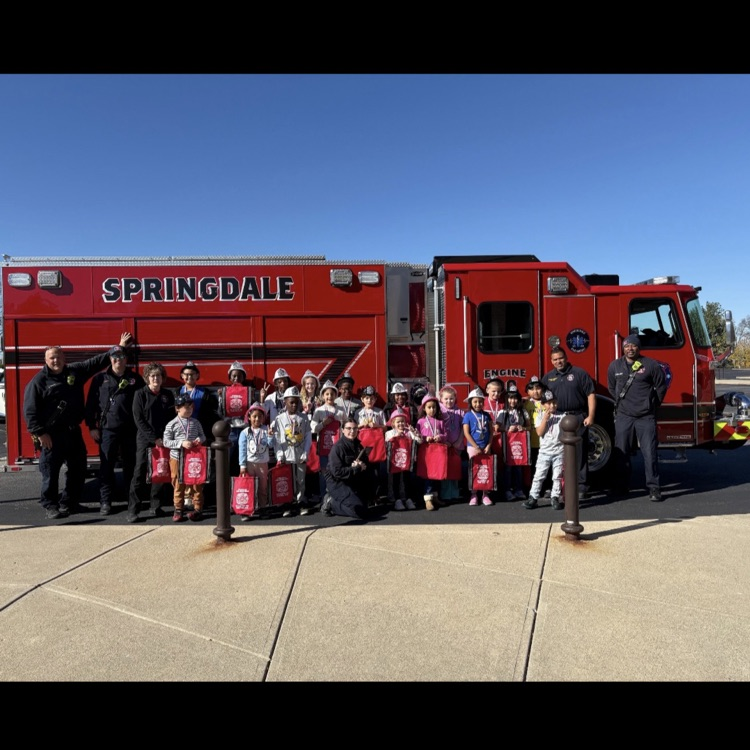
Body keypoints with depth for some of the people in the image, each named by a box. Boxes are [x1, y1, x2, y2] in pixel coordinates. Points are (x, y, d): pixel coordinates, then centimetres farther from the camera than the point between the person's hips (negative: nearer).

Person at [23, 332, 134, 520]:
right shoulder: (38, 381, -7)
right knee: (50, 471, 2)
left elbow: (98, 361, 11)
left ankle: (69, 502, 26)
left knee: (78, 468, 12)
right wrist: (39, 433, -15)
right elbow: (30, 410, -9)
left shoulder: (75, 371, 6)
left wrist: (119, 348, 8)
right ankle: (49, 505, 15)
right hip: (51, 435, -5)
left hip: (73, 432, 5)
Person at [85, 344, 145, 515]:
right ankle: (105, 501, 12)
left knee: (130, 465, 9)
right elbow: (91, 403, 4)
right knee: (106, 466, 2)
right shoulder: (100, 378, 4)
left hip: (130, 430, 1)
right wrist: (92, 427, -1)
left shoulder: (136, 378, 6)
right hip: (107, 429, -1)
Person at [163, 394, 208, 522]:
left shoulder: (196, 422, 3)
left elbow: (203, 435, 13)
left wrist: (200, 439, -11)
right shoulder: (172, 424, -6)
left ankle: (197, 509, 16)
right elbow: (166, 442, -8)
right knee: (179, 484, 9)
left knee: (197, 484, 5)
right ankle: (178, 509, 22)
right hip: (177, 458, -2)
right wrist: (181, 443, -19)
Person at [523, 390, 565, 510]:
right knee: (539, 476, 2)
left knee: (557, 476, 7)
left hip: (559, 451, 1)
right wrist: (545, 418, -17)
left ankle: (556, 498, 18)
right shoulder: (540, 416, 0)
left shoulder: (561, 416, 1)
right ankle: (533, 498, 7)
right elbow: (539, 432, -12)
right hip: (544, 451, 0)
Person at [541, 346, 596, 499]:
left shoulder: (579, 373, 1)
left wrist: (590, 416, -9)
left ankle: (581, 487, 6)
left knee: (579, 453, 0)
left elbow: (591, 394, -2)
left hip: (578, 418, -3)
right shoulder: (548, 377, 13)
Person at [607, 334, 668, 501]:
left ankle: (653, 488, 7)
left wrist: (653, 404, 11)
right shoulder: (614, 366, 5)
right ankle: (622, 485, 18)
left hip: (646, 417, -2)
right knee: (621, 453, 7)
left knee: (650, 453, -1)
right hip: (623, 416, 2)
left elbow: (661, 387, 7)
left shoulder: (651, 365, -3)